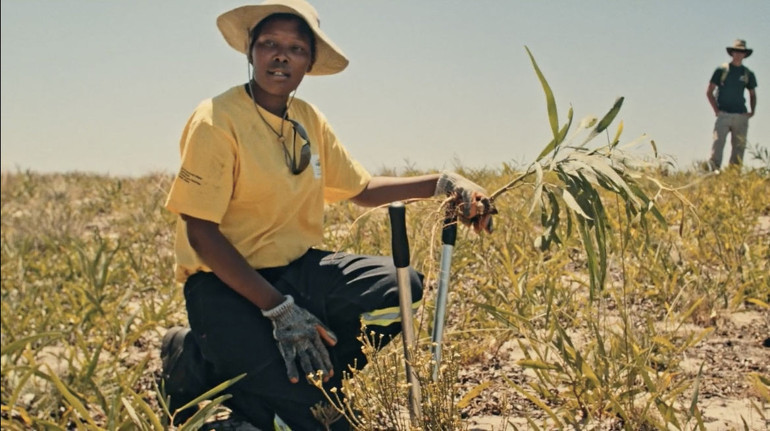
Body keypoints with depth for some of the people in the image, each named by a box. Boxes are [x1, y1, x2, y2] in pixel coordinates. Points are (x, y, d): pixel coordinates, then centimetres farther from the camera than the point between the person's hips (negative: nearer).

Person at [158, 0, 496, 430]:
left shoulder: (309, 120, 5)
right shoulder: (217, 121, -16)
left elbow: (361, 188, 16)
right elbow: (200, 233, -19)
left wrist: (441, 183, 1)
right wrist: (278, 309, -24)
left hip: (298, 268, 7)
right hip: (227, 281, -7)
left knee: (404, 287, -14)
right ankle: (195, 366, 0)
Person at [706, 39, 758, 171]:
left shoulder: (748, 74, 13)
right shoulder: (721, 70, 4)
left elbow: (752, 94, 23)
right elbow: (709, 92, 5)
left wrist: (752, 111, 8)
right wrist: (716, 110, -4)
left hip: (741, 116, 3)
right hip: (724, 114, -3)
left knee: (739, 146, 2)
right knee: (718, 142, -15)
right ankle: (714, 170, -16)